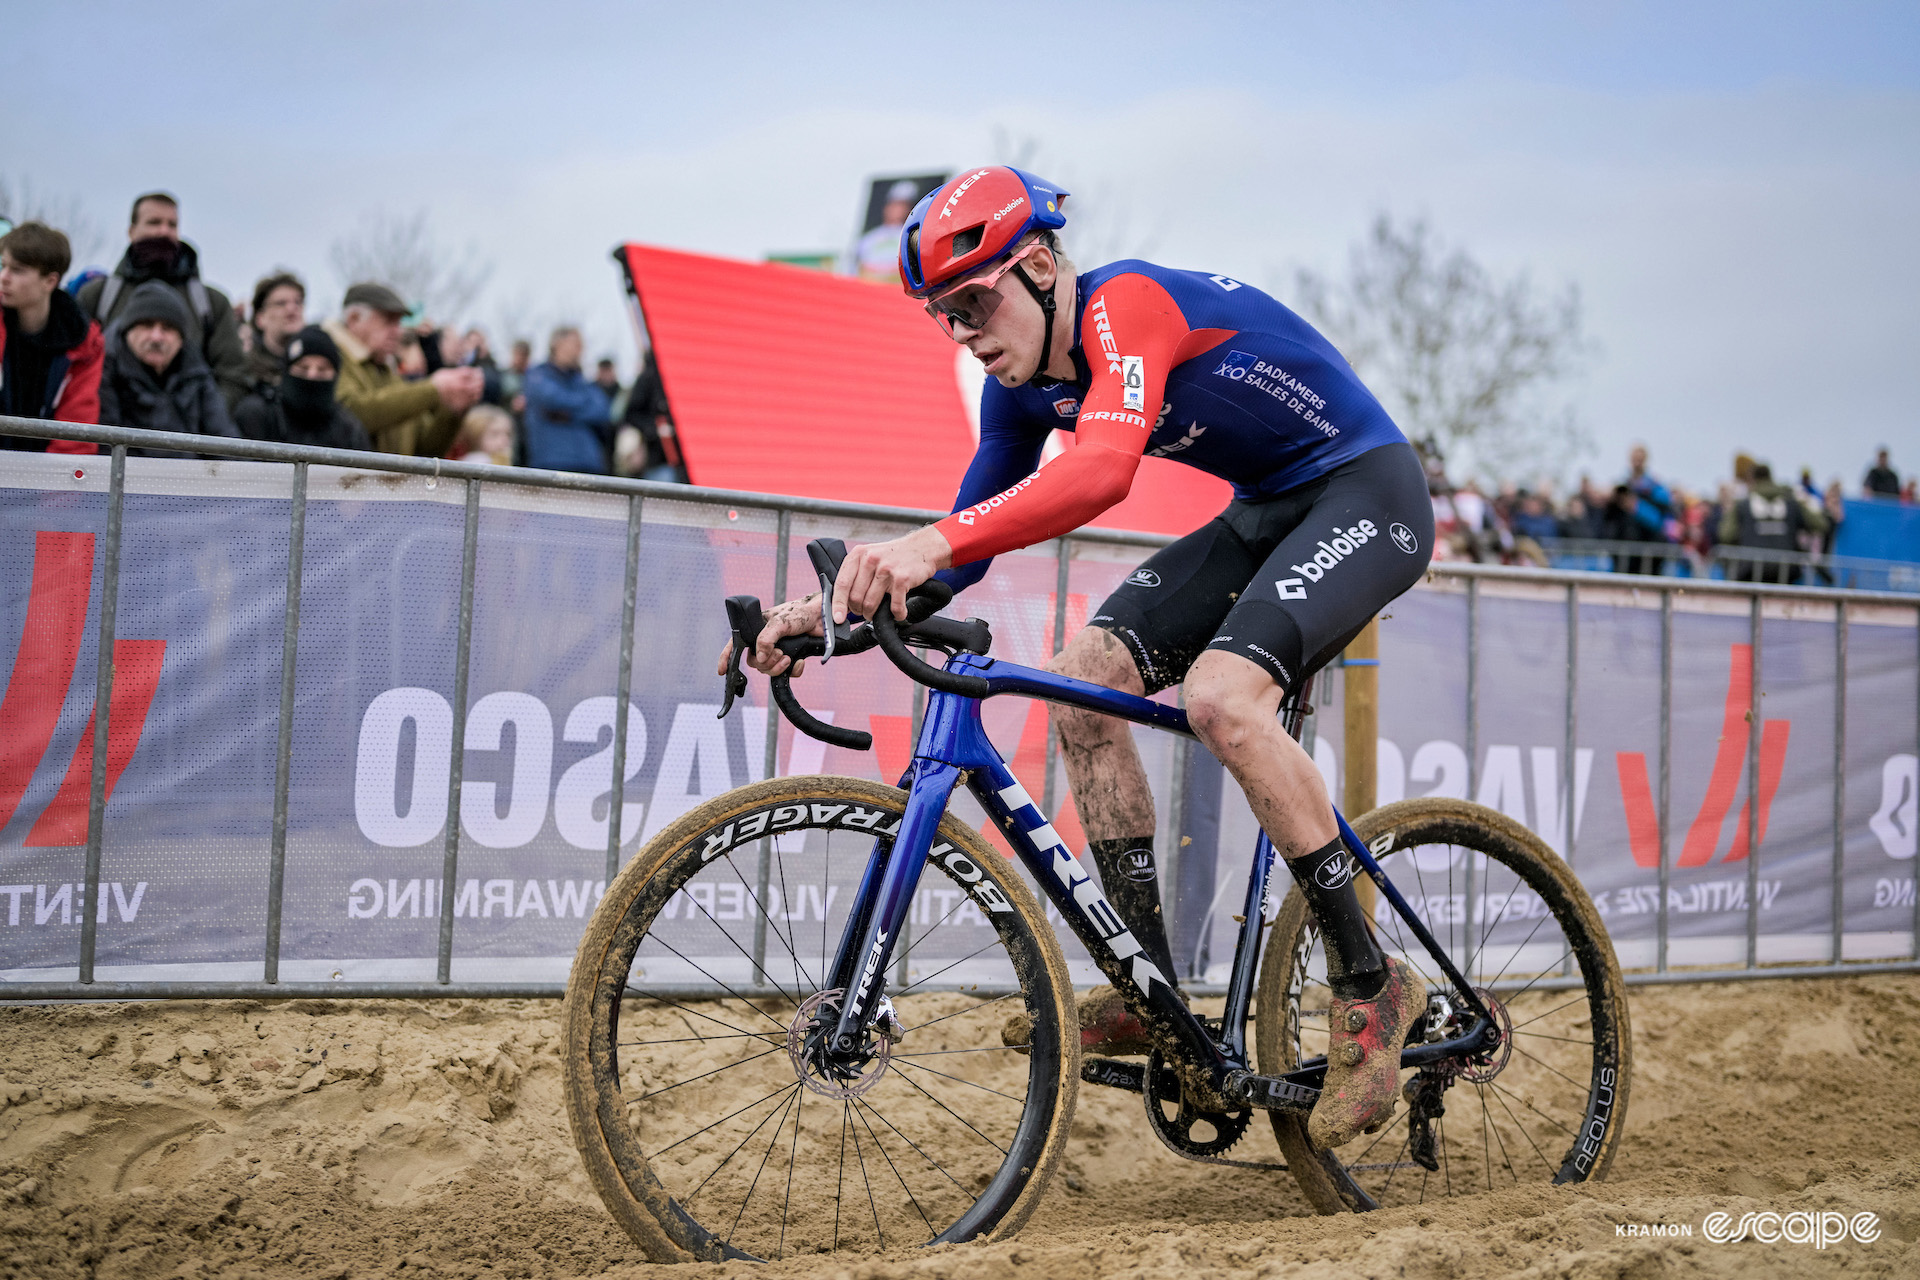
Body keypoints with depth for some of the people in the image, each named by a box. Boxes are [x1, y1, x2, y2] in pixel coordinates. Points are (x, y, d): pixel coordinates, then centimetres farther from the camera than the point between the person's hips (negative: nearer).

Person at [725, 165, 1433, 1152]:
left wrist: (934, 541, -53)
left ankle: (1371, 987, -17)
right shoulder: (1024, 387, 1)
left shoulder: (1125, 304, -25)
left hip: (1367, 490, -9)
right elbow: (967, 545, 4)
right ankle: (1151, 990, -2)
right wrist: (834, 607, -11)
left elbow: (1105, 469, -44)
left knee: (1221, 695, -30)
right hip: (1267, 510, 9)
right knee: (1085, 679, -7)